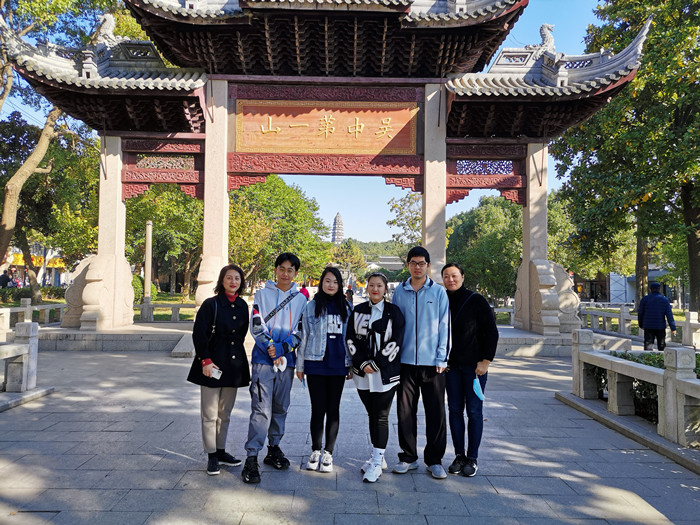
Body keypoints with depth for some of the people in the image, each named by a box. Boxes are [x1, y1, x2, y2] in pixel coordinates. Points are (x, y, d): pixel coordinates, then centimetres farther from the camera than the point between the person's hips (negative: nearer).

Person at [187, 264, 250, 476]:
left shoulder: (243, 306, 7)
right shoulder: (211, 304, -9)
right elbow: (199, 334, -11)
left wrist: (236, 354, 13)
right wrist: (205, 360, -16)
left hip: (234, 364, 5)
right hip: (212, 364, -5)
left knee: (225, 413, 15)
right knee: (210, 414, 2)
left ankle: (221, 451, 27)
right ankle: (212, 456, 14)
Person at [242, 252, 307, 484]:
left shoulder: (301, 299, 9)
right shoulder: (262, 294, 4)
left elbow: (300, 332, 4)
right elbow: (256, 326, -2)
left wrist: (282, 348, -12)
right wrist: (271, 348, -14)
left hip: (286, 361, 3)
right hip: (263, 360, -3)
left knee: (280, 408, 12)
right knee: (262, 409, -9)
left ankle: (274, 448, 26)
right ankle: (251, 458, -4)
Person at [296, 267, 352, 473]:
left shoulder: (345, 308, 8)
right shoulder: (312, 306, 3)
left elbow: (349, 337, 10)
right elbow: (304, 336, 4)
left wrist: (351, 365, 8)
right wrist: (300, 364, 3)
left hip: (338, 365, 2)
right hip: (316, 364, -2)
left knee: (333, 409, 7)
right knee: (318, 409, 2)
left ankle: (328, 453, 17)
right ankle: (315, 451, 17)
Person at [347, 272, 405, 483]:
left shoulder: (393, 312, 0)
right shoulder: (357, 311, 9)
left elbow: (395, 342, -7)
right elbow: (351, 339, 5)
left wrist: (375, 365, -12)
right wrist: (363, 363, -7)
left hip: (385, 373, -3)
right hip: (363, 373, 3)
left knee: (381, 417, -2)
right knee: (371, 415, 12)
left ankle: (376, 463, 6)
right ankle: (378, 458, 25)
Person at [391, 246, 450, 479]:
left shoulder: (439, 291, 2)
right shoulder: (399, 291, 7)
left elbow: (443, 326, 1)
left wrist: (441, 358, -5)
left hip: (432, 362, -1)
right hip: (405, 361, 2)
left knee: (436, 412, 4)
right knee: (405, 411, 8)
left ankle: (434, 460, 18)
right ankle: (408, 457, 23)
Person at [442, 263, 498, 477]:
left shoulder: (476, 301, -5)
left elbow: (492, 332, -4)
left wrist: (486, 361, -9)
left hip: (474, 366, -4)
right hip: (451, 365, 4)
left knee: (474, 411, 1)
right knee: (455, 410, 7)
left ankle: (472, 458, 12)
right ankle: (459, 456, 18)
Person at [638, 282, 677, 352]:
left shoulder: (645, 299, 1)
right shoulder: (665, 300, 1)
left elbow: (640, 314, 4)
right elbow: (669, 315, -6)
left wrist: (641, 325, 17)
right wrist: (673, 328, -6)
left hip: (648, 327, -1)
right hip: (661, 327, 1)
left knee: (648, 345, -4)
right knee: (661, 346, 13)